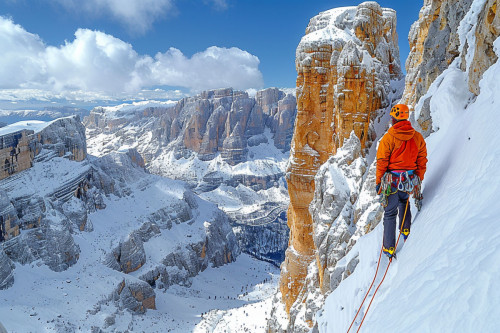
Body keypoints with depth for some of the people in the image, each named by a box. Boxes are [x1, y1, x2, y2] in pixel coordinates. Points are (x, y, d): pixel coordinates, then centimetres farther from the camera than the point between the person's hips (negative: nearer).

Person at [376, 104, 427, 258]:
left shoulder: (389, 137, -15)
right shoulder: (418, 137, -1)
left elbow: (382, 162, -12)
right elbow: (422, 161, 6)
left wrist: (378, 182, -2)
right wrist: (419, 180, 18)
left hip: (392, 180, -4)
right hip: (410, 180, 4)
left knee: (390, 213, 7)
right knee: (404, 201, 34)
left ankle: (389, 248, 12)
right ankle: (405, 231, 35)